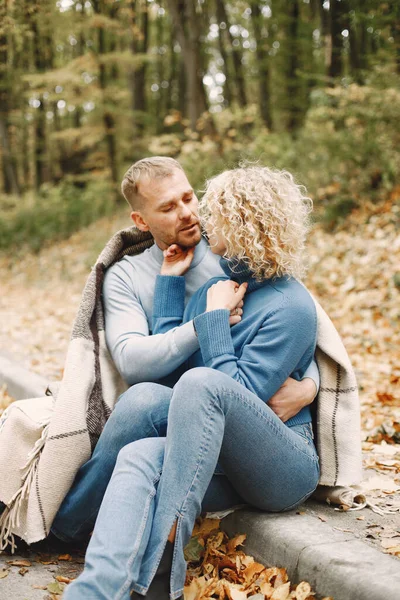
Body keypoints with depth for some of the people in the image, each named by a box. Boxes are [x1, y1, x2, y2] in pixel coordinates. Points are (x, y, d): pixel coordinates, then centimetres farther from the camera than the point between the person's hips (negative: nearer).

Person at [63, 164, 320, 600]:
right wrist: (169, 281, 14)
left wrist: (216, 319, -11)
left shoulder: (291, 307, -10)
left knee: (201, 382, -33)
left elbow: (241, 394, -15)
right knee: (139, 455, -27)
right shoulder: (217, 285, 13)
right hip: (216, 462, 6)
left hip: (281, 466, -6)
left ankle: (165, 552, -31)